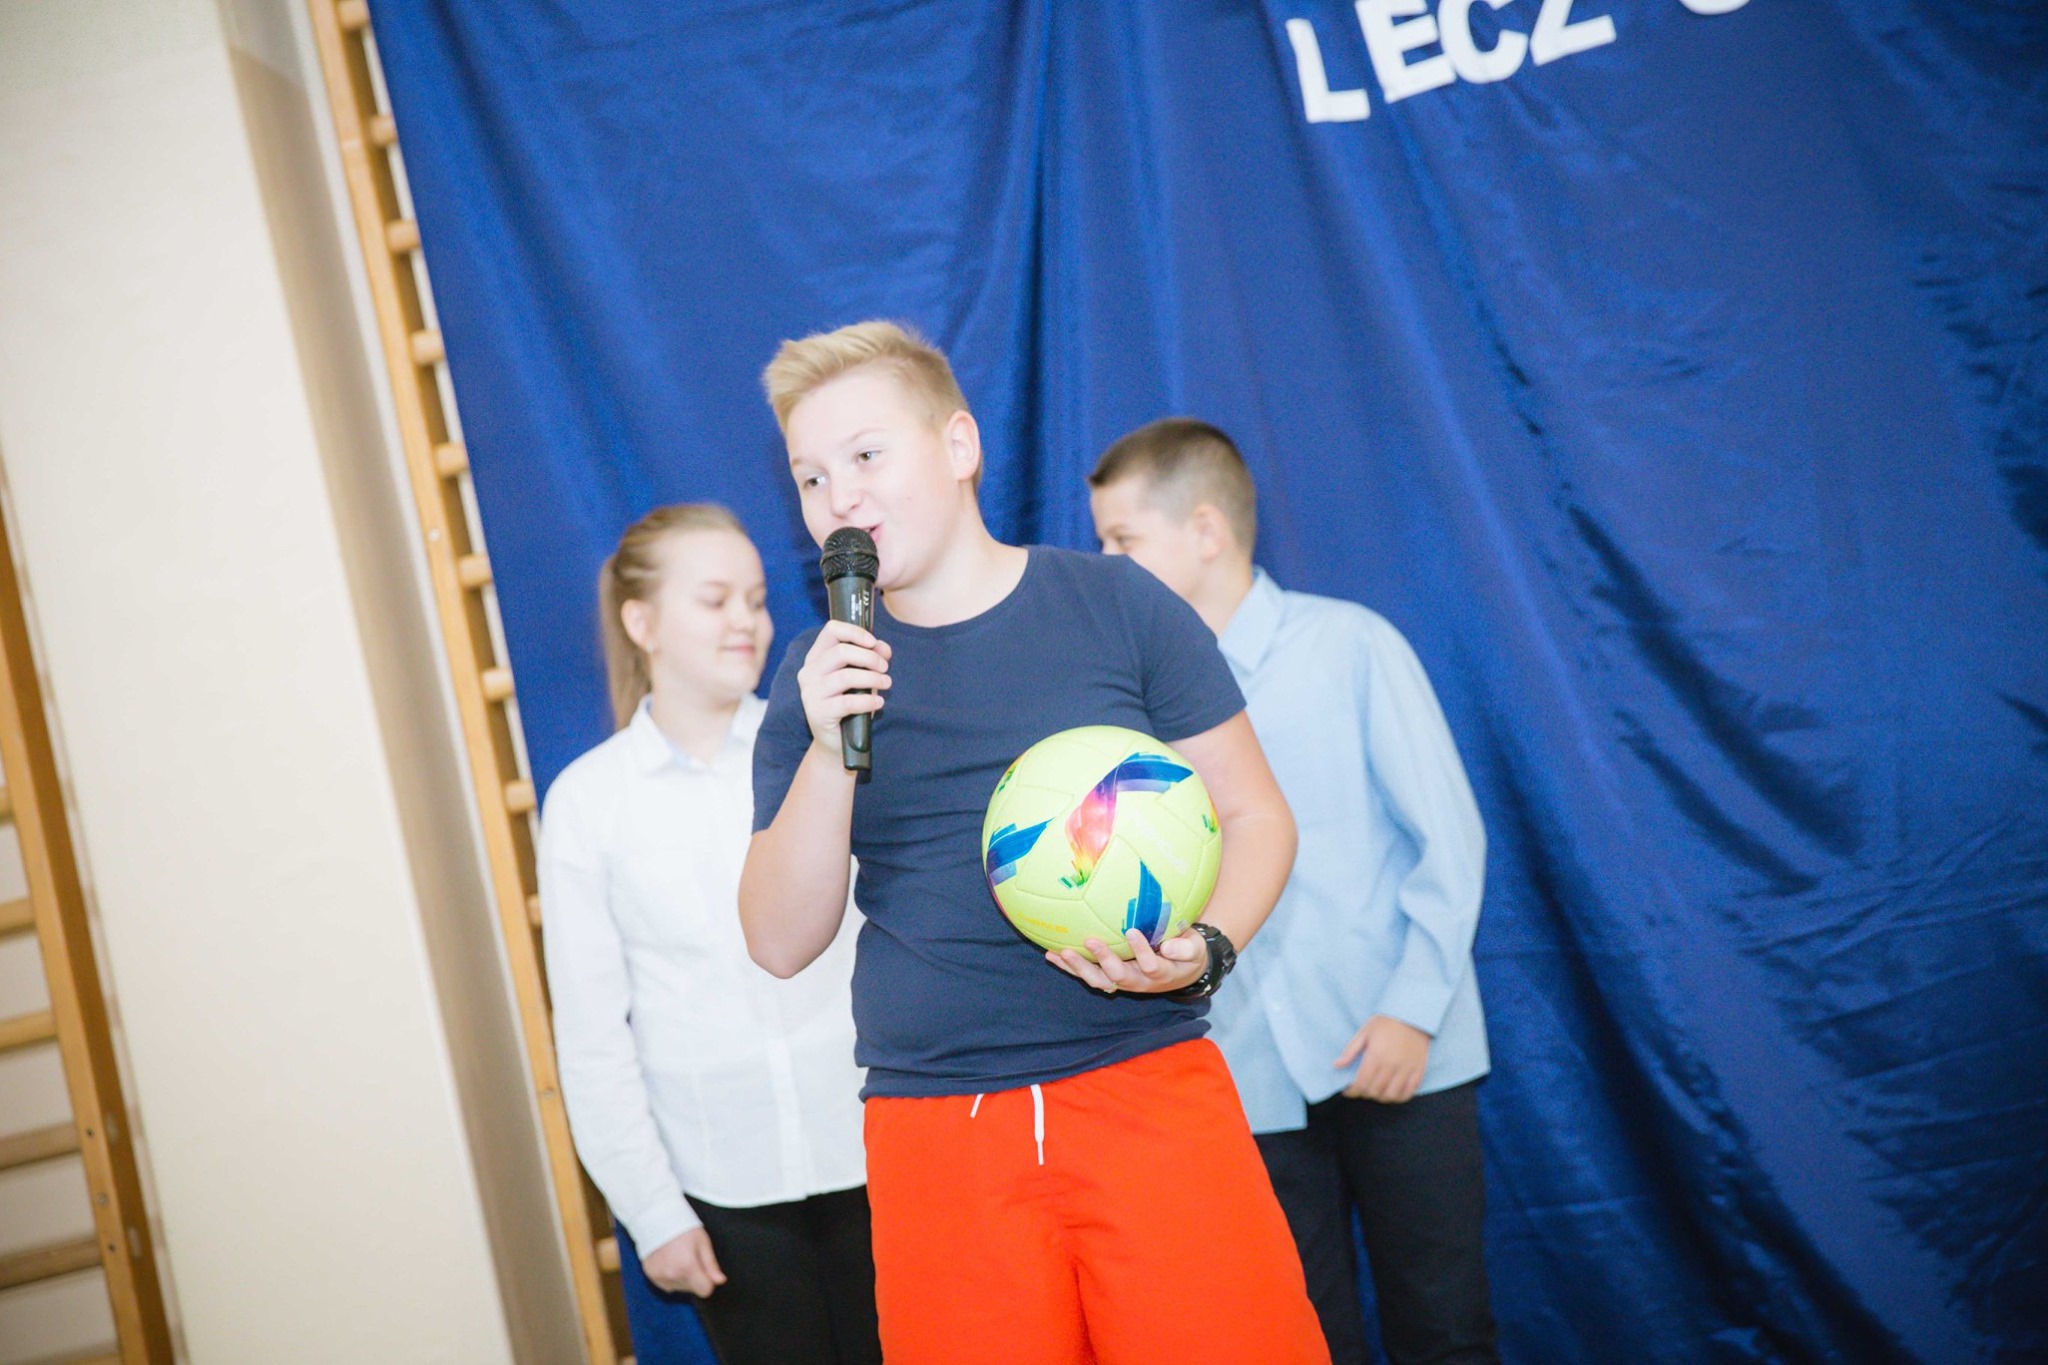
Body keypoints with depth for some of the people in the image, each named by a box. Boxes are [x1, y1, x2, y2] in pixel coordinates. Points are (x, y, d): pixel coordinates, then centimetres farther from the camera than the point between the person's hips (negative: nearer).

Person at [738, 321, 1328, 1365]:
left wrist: (1204, 948, -15)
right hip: (932, 1133, 2)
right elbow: (781, 942, 2)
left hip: (1150, 1091, -1)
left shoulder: (1115, 605, 1)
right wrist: (827, 751, -12)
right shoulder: (819, 677, 7)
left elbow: (1253, 815, 5)